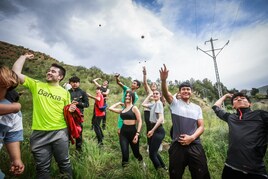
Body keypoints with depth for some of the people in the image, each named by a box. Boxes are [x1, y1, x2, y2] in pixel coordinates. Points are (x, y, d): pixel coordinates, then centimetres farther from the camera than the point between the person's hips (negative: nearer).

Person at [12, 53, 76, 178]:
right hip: (39, 133, 1)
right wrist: (24, 57, 3)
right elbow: (15, 73, -4)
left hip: (60, 132, 0)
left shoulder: (65, 92, 3)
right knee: (42, 167, 14)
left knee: (64, 163, 12)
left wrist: (71, 110, -13)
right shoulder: (36, 85, 4)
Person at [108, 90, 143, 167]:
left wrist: (137, 134, -17)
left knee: (136, 152, 14)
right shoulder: (122, 109, 10)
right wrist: (119, 103, 13)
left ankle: (142, 163, 46)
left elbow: (140, 121, -10)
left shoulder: (134, 108, -5)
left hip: (132, 131, -3)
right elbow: (110, 108, 11)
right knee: (124, 152, -6)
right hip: (123, 132, 4)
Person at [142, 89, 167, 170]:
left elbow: (161, 119, -24)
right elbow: (143, 104, 20)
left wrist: (152, 130, -27)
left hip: (158, 130, -9)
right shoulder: (154, 104, 11)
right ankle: (163, 167, 38)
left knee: (152, 154, -4)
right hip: (154, 129, 9)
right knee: (153, 151, 20)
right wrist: (149, 95, 14)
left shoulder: (159, 103, -14)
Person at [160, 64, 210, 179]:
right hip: (177, 145, -2)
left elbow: (201, 126, 6)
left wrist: (191, 137, -12)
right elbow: (165, 93, -19)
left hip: (195, 145, 2)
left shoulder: (197, 108, 10)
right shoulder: (175, 103, 0)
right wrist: (163, 80, -38)